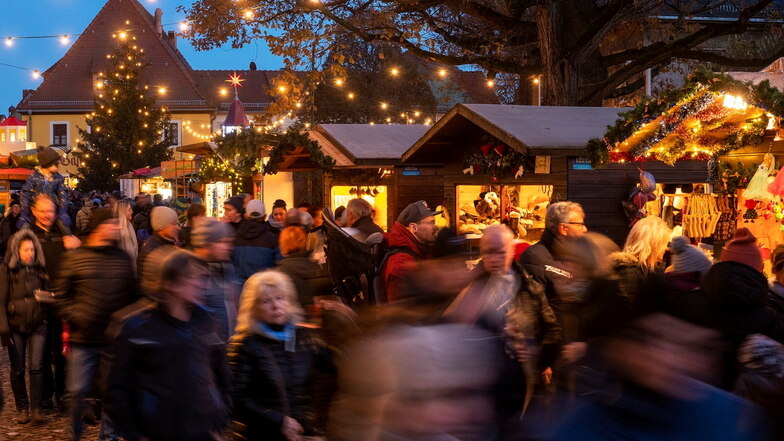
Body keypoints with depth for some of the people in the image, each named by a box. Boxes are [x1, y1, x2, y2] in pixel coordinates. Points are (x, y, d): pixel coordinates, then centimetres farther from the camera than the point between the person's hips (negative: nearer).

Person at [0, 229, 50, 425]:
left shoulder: (40, 269, 8)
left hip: (37, 325, 1)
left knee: (36, 366, -8)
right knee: (17, 370, 5)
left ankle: (36, 408, -3)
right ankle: (22, 408, 18)